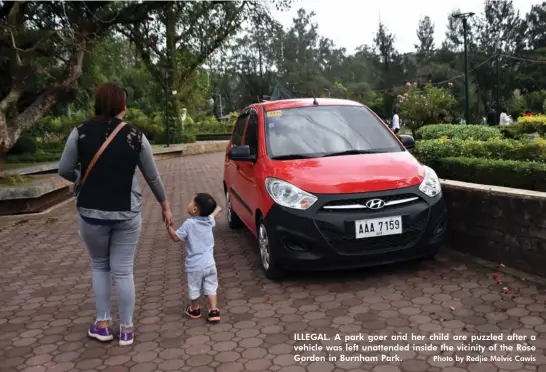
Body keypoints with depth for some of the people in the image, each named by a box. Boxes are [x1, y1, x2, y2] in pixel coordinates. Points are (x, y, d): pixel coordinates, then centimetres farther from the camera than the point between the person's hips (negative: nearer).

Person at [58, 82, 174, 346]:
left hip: (91, 212, 0)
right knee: (123, 271, 11)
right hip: (127, 214, 0)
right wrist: (164, 205, 16)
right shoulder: (135, 136, -4)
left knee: (99, 266, 21)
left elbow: (64, 171, 0)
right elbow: (152, 176, 3)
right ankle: (126, 329, 21)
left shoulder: (81, 133, -5)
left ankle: (102, 324, 26)